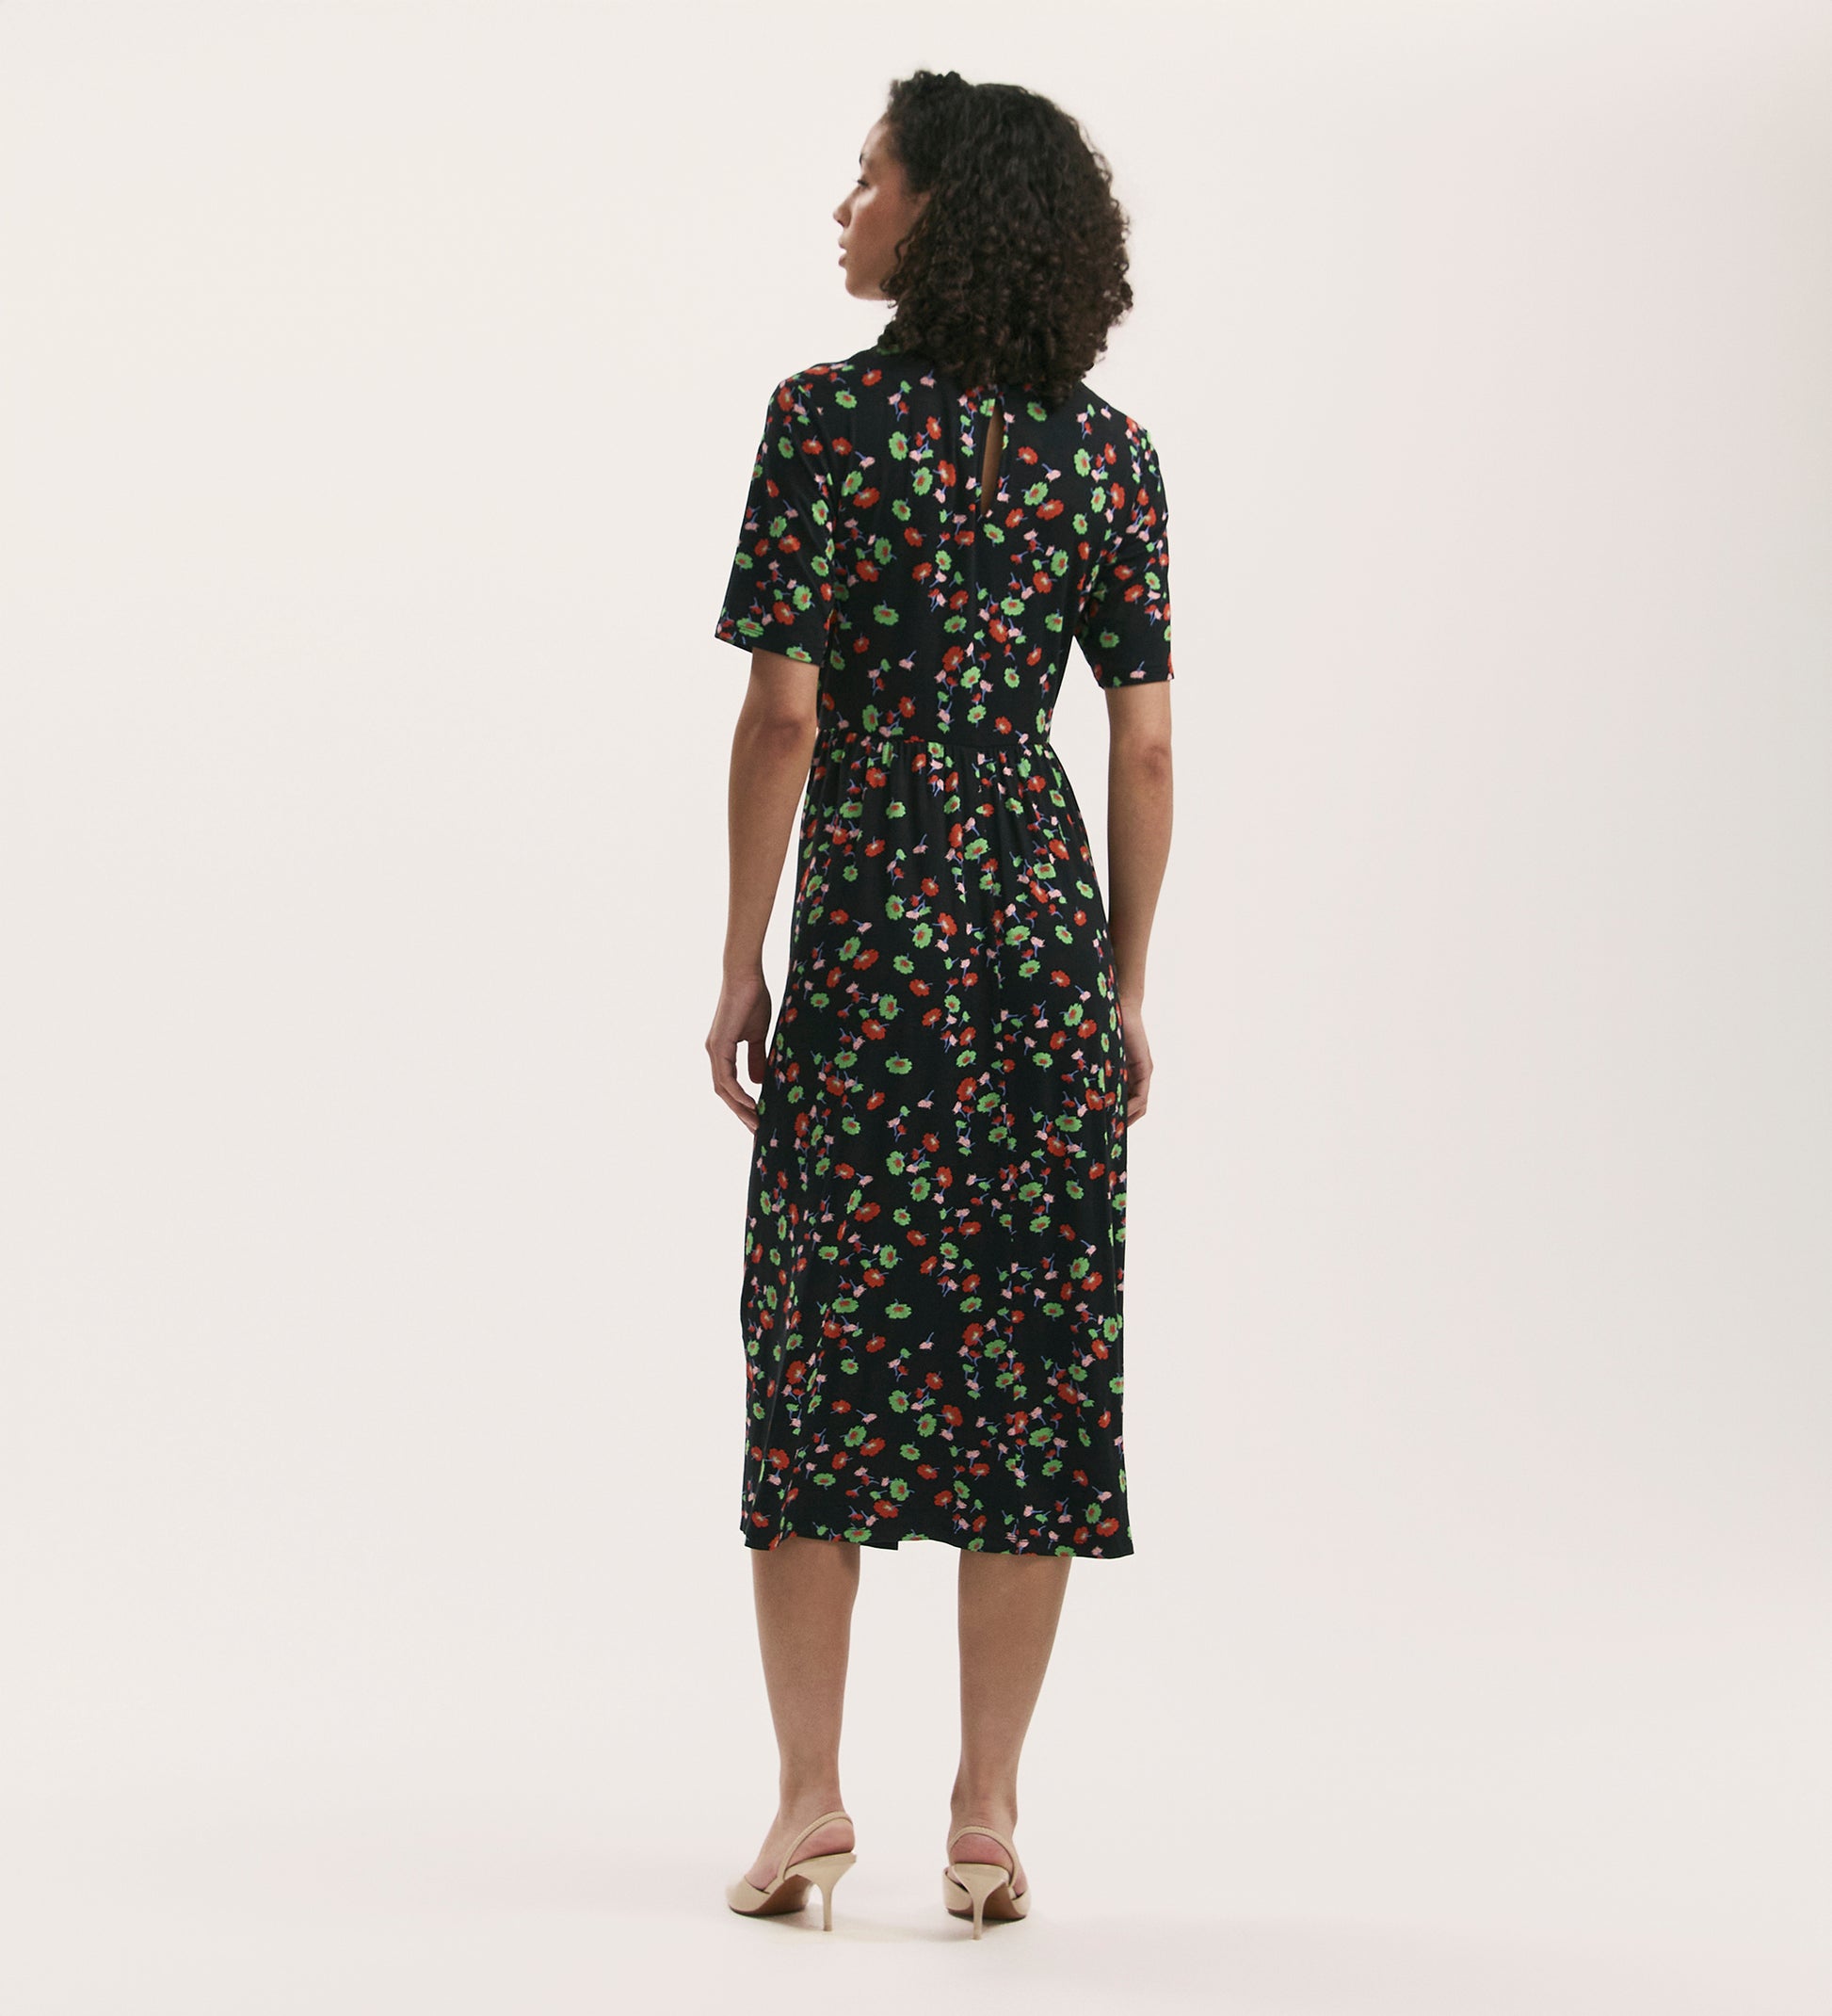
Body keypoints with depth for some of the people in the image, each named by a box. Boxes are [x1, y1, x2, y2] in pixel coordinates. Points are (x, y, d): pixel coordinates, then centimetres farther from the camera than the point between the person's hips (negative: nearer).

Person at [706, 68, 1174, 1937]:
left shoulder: (829, 416, -7)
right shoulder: (1110, 449, 5)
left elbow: (782, 712, -9)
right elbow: (1143, 746, 5)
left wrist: (740, 963, -2)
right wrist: (1128, 986, 12)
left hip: (870, 923, -3)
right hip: (1047, 928, 3)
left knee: (823, 1352, 5)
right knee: (1032, 1360, 5)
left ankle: (810, 1801, 4)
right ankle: (987, 1818, 7)